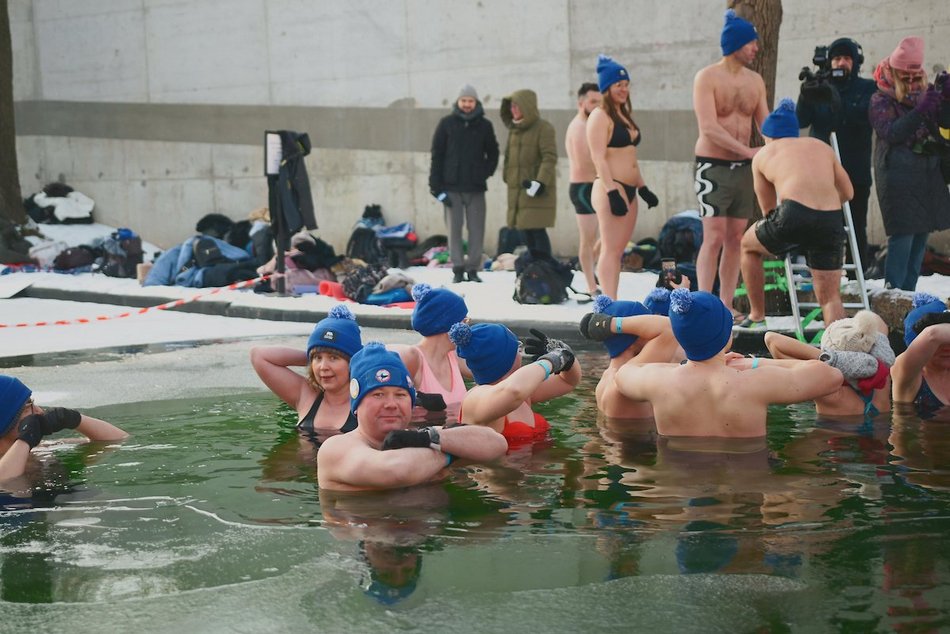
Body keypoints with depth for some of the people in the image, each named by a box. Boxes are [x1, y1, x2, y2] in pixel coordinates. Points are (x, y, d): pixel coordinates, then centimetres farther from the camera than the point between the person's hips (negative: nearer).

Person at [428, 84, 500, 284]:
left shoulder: (484, 125, 6)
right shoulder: (447, 123, 3)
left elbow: (493, 154, 15)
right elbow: (437, 155, 2)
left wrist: (485, 173, -1)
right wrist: (437, 187, -4)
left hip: (476, 188, 1)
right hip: (452, 187, -1)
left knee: (476, 229, -1)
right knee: (454, 228, -1)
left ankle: (473, 269, 5)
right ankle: (458, 269, 3)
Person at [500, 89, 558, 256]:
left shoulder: (543, 128, -8)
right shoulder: (514, 129, 16)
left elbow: (550, 157, -16)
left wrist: (541, 181, -24)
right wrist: (507, 177, 20)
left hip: (537, 191, -8)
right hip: (517, 190, 8)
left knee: (537, 230, -12)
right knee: (526, 232, 8)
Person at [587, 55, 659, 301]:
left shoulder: (624, 115, 21)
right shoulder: (600, 116, -7)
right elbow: (599, 158, -15)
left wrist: (643, 188, 21)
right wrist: (612, 191, -22)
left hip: (628, 190, 9)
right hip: (611, 188, -9)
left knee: (618, 250, 7)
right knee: (610, 249, -13)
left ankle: (612, 301, 8)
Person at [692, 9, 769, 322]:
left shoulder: (755, 81, 10)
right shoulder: (707, 78, -9)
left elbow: (765, 123, 12)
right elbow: (709, 127, -19)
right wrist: (748, 150, -24)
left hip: (744, 168, 6)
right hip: (713, 166, -6)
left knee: (736, 238, 5)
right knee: (714, 237, -13)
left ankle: (726, 306, 10)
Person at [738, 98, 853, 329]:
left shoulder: (763, 155, 21)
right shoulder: (822, 147, 28)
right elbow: (847, 192, 34)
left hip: (793, 215, -2)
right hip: (832, 221, 3)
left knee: (749, 245, 28)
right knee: (830, 298, 13)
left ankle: (757, 317, 32)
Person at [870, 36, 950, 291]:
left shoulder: (926, 93, 13)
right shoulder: (881, 100, -3)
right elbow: (891, 133, -16)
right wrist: (921, 110, -23)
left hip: (929, 173, 6)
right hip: (898, 173, -6)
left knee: (922, 233, 6)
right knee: (903, 233, -13)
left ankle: (908, 292, 13)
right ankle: (892, 291, -9)